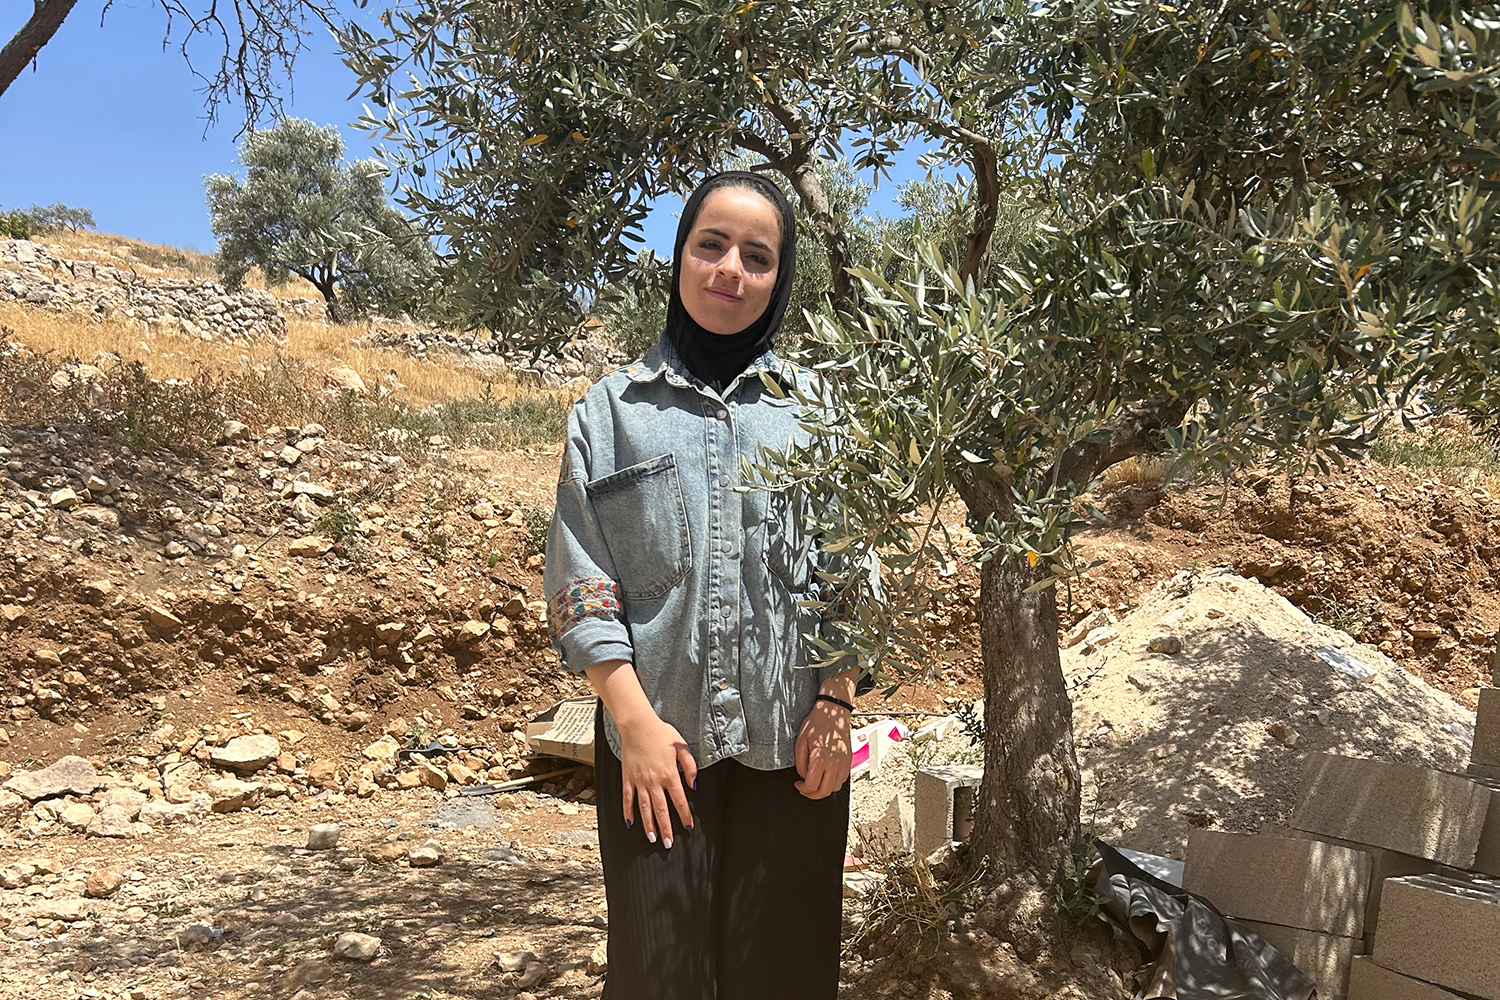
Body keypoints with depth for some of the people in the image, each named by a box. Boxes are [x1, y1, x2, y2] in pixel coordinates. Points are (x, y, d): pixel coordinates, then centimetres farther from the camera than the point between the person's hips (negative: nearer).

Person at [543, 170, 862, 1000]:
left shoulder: (812, 407, 8)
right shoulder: (613, 410, 5)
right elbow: (580, 582, -1)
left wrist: (837, 703, -3)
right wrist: (635, 720, -9)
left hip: (793, 739, 1)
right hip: (658, 739, -1)